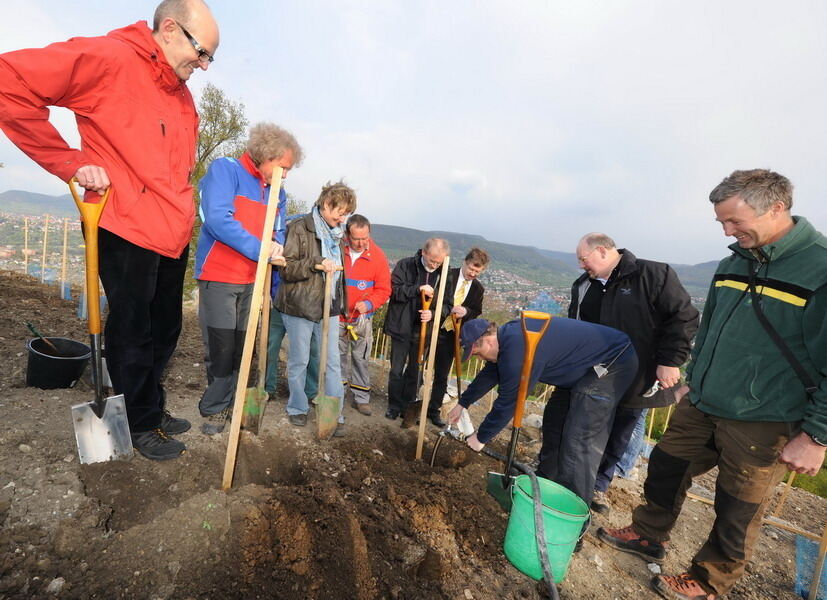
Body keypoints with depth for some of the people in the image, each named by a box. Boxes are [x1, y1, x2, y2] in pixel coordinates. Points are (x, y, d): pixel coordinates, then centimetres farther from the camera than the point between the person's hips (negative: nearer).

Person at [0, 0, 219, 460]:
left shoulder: (183, 95, 16)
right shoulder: (107, 59, -7)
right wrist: (70, 163, -12)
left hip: (174, 234, 7)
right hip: (127, 229, -7)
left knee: (165, 329, 16)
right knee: (133, 333, 5)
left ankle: (153, 407, 36)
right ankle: (143, 424, 24)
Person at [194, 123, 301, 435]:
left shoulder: (277, 192, 11)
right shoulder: (224, 169, -7)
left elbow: (278, 231, 17)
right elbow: (218, 219, -21)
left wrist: (276, 245, -2)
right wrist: (260, 250, -22)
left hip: (252, 281, 6)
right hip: (218, 277, -5)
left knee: (241, 348, 9)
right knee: (220, 348, -1)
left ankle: (219, 405, 27)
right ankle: (216, 407, 20)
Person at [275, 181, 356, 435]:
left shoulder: (337, 234, 13)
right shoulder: (300, 228, -7)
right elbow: (286, 268, -12)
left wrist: (341, 304, 21)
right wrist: (315, 263, -27)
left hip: (329, 308, 5)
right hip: (300, 307, -5)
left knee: (333, 362, 5)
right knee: (299, 361, 9)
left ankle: (335, 415, 14)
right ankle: (298, 408, 29)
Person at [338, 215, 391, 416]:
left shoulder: (377, 256, -8)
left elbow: (384, 289, -4)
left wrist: (368, 303, -21)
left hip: (362, 318, 0)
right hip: (337, 315, 1)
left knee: (361, 358, 7)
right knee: (338, 356, 13)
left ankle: (361, 398, 22)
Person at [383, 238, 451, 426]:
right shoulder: (405, 265, -7)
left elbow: (447, 304, 0)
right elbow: (394, 290, -13)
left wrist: (433, 313, -20)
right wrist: (418, 289, -24)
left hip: (423, 330, 1)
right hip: (401, 327, -1)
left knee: (414, 372, 12)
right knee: (396, 370, 10)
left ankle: (409, 407, 29)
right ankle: (394, 406, 28)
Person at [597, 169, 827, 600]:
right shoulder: (734, 262, 4)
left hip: (762, 424, -6)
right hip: (701, 405, 6)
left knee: (737, 512, 13)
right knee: (665, 468, 17)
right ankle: (648, 536, 40)